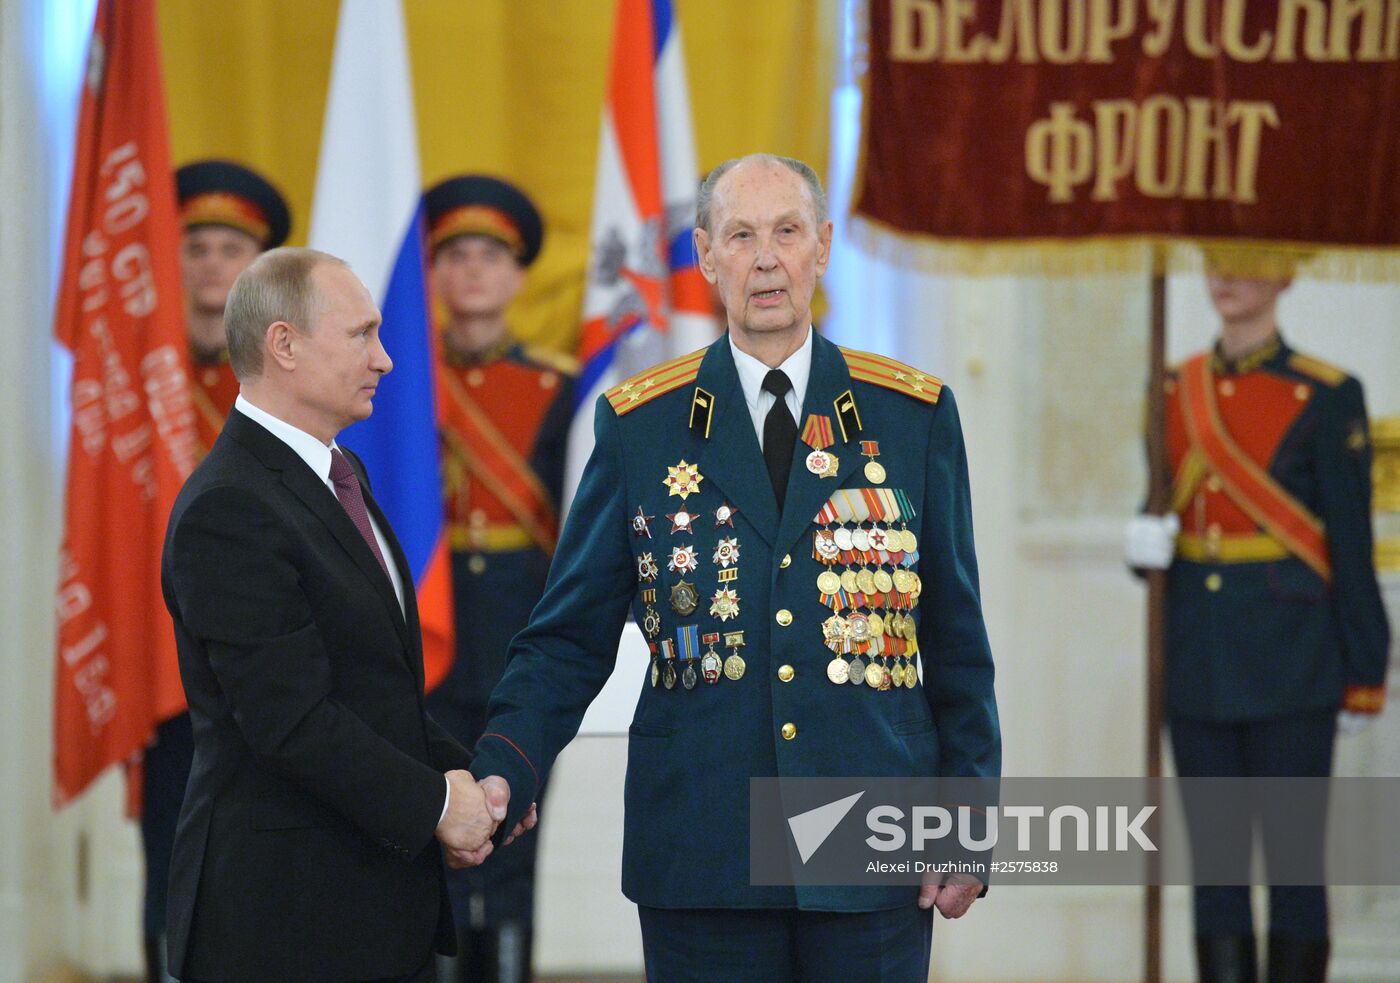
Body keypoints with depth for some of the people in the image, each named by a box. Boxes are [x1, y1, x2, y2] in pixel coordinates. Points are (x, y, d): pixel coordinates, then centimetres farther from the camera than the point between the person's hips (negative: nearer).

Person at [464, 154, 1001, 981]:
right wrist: (501, 774, -12)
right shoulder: (640, 425, 5)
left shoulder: (914, 415, 6)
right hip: (704, 854, 0)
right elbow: (571, 637, 4)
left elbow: (956, 641, 8)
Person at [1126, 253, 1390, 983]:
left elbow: (1352, 547, -4)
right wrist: (1144, 541, -5)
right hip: (1198, 664, 5)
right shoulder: (1177, 391, 10)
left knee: (1294, 854, -1)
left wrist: (1363, 676, -4)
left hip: (1290, 661, -5)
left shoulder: (1325, 397, -5)